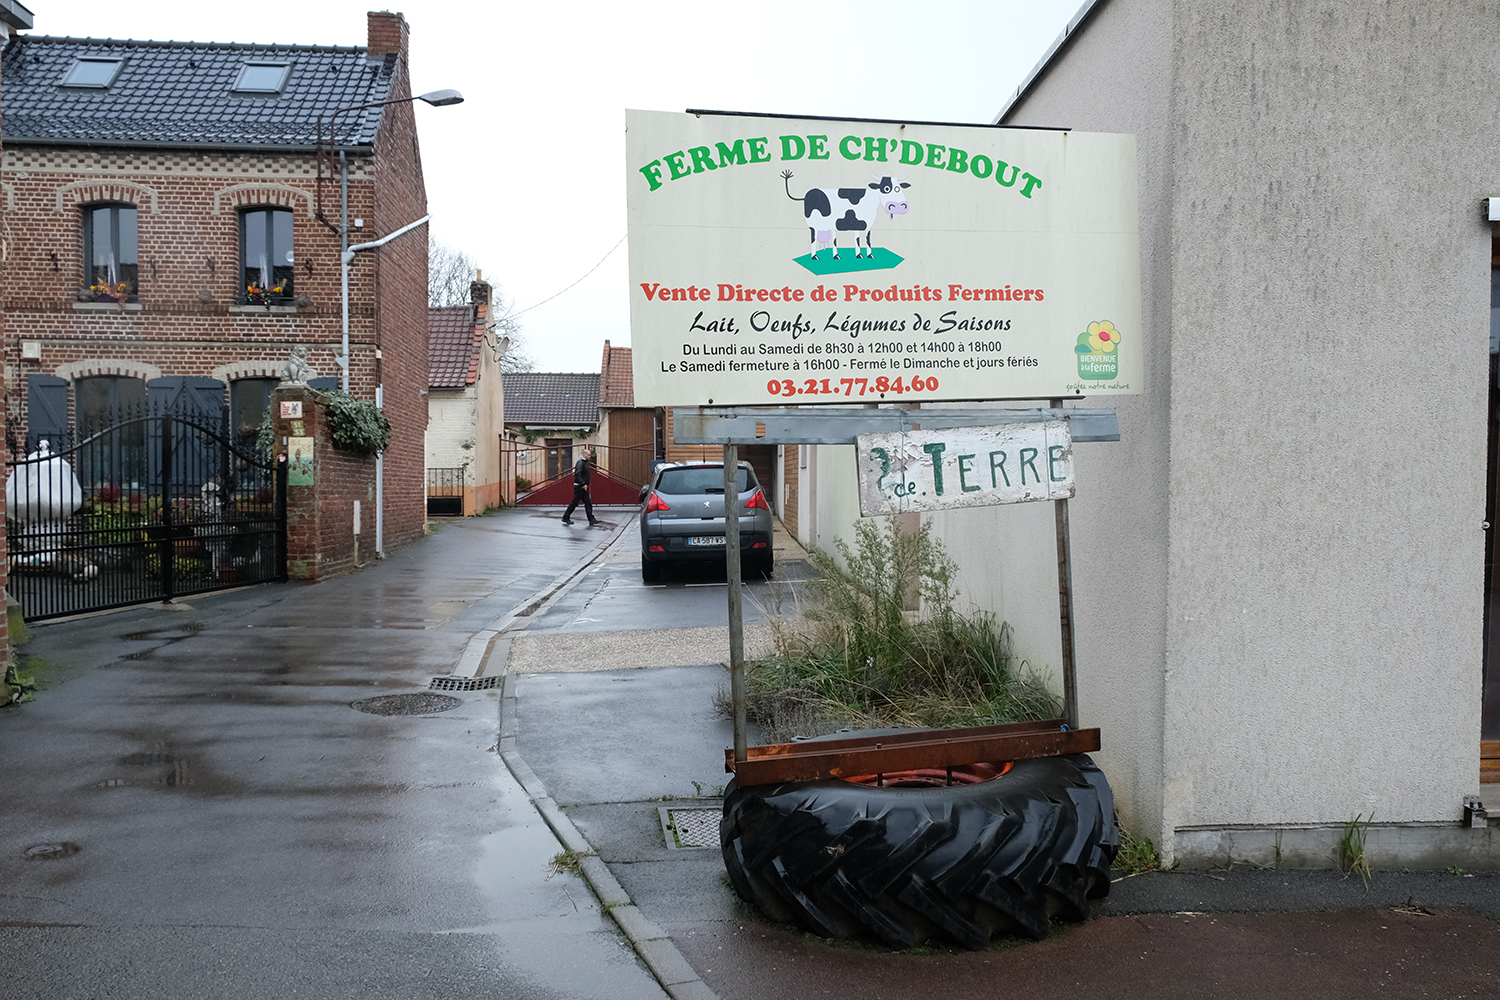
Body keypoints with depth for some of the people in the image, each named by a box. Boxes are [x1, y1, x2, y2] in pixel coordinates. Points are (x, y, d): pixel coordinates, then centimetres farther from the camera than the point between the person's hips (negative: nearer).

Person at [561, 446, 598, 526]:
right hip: (579, 487, -10)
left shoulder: (585, 462, 15)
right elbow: (578, 474, -26)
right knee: (575, 502, -3)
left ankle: (591, 520, 5)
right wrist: (583, 484, -28)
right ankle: (565, 518, 8)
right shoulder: (580, 462, -15)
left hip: (583, 487, 10)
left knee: (588, 503, 6)